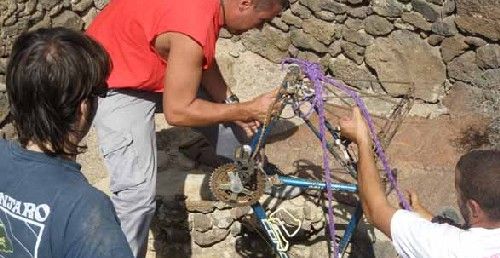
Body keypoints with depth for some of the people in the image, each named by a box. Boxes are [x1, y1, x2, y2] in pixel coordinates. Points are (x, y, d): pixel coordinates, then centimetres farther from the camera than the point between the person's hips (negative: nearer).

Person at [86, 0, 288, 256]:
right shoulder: (192, 27, -37)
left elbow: (204, 60, 5)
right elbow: (178, 111, -29)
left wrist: (233, 105, -6)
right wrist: (247, 109, -23)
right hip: (115, 82, -9)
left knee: (231, 119, 15)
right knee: (138, 194, -18)